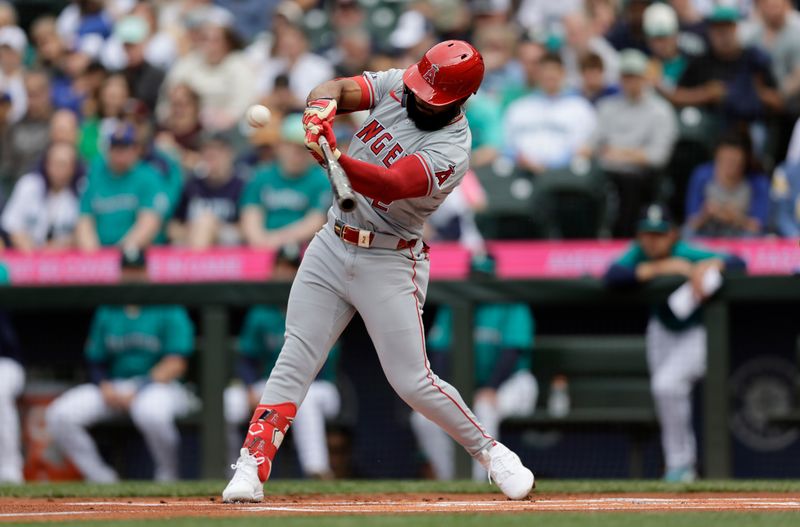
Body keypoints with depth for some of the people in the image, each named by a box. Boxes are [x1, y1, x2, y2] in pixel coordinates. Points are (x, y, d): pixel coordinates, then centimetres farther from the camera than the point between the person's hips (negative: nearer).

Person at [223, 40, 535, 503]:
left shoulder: (451, 151, -20)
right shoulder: (396, 86, -1)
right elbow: (338, 89, -9)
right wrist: (324, 103, -34)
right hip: (333, 246, 5)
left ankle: (490, 452, 14)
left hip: (390, 264, -5)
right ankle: (251, 469, -4)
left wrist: (335, 157, -50)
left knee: (412, 381, -5)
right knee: (294, 362, -2)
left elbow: (389, 186, -33)